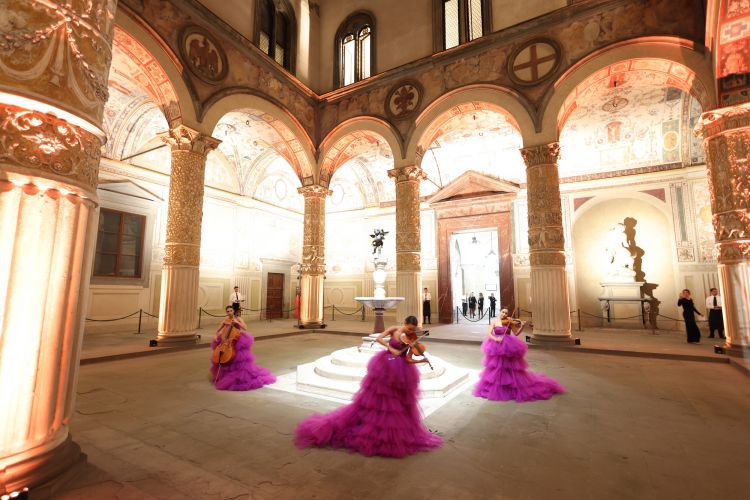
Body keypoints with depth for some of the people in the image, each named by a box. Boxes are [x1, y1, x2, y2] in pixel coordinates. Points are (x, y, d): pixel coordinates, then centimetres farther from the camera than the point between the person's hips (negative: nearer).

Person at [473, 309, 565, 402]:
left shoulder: (509, 322, -1)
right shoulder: (495, 322, 2)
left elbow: (516, 333, -3)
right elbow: (489, 333, -5)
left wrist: (522, 327, -18)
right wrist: (495, 338, -22)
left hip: (508, 348, -2)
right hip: (496, 349, 2)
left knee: (511, 369, 3)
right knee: (496, 369, 9)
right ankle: (495, 388, 26)